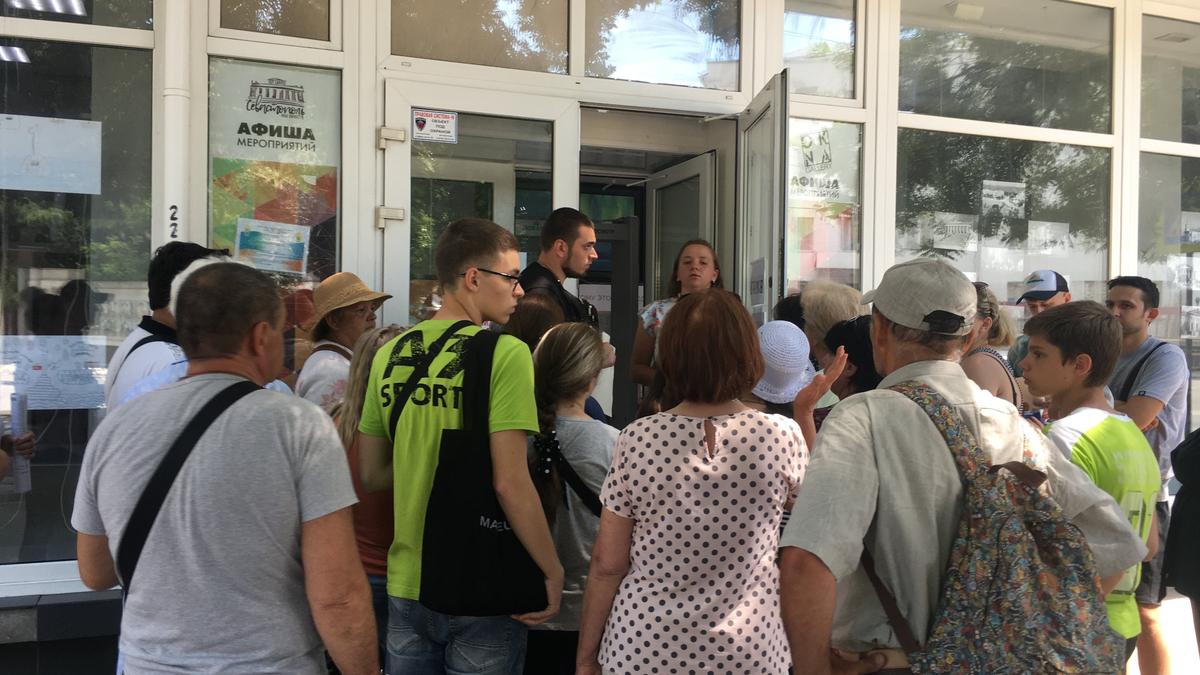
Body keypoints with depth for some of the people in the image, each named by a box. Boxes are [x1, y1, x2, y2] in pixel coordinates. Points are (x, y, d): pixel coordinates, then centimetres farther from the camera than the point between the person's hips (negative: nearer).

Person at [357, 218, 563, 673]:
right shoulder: (504, 353, -16)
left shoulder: (390, 354, 2)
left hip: (407, 583, 5)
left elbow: (371, 475, 8)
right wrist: (553, 571, -10)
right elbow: (510, 483, -21)